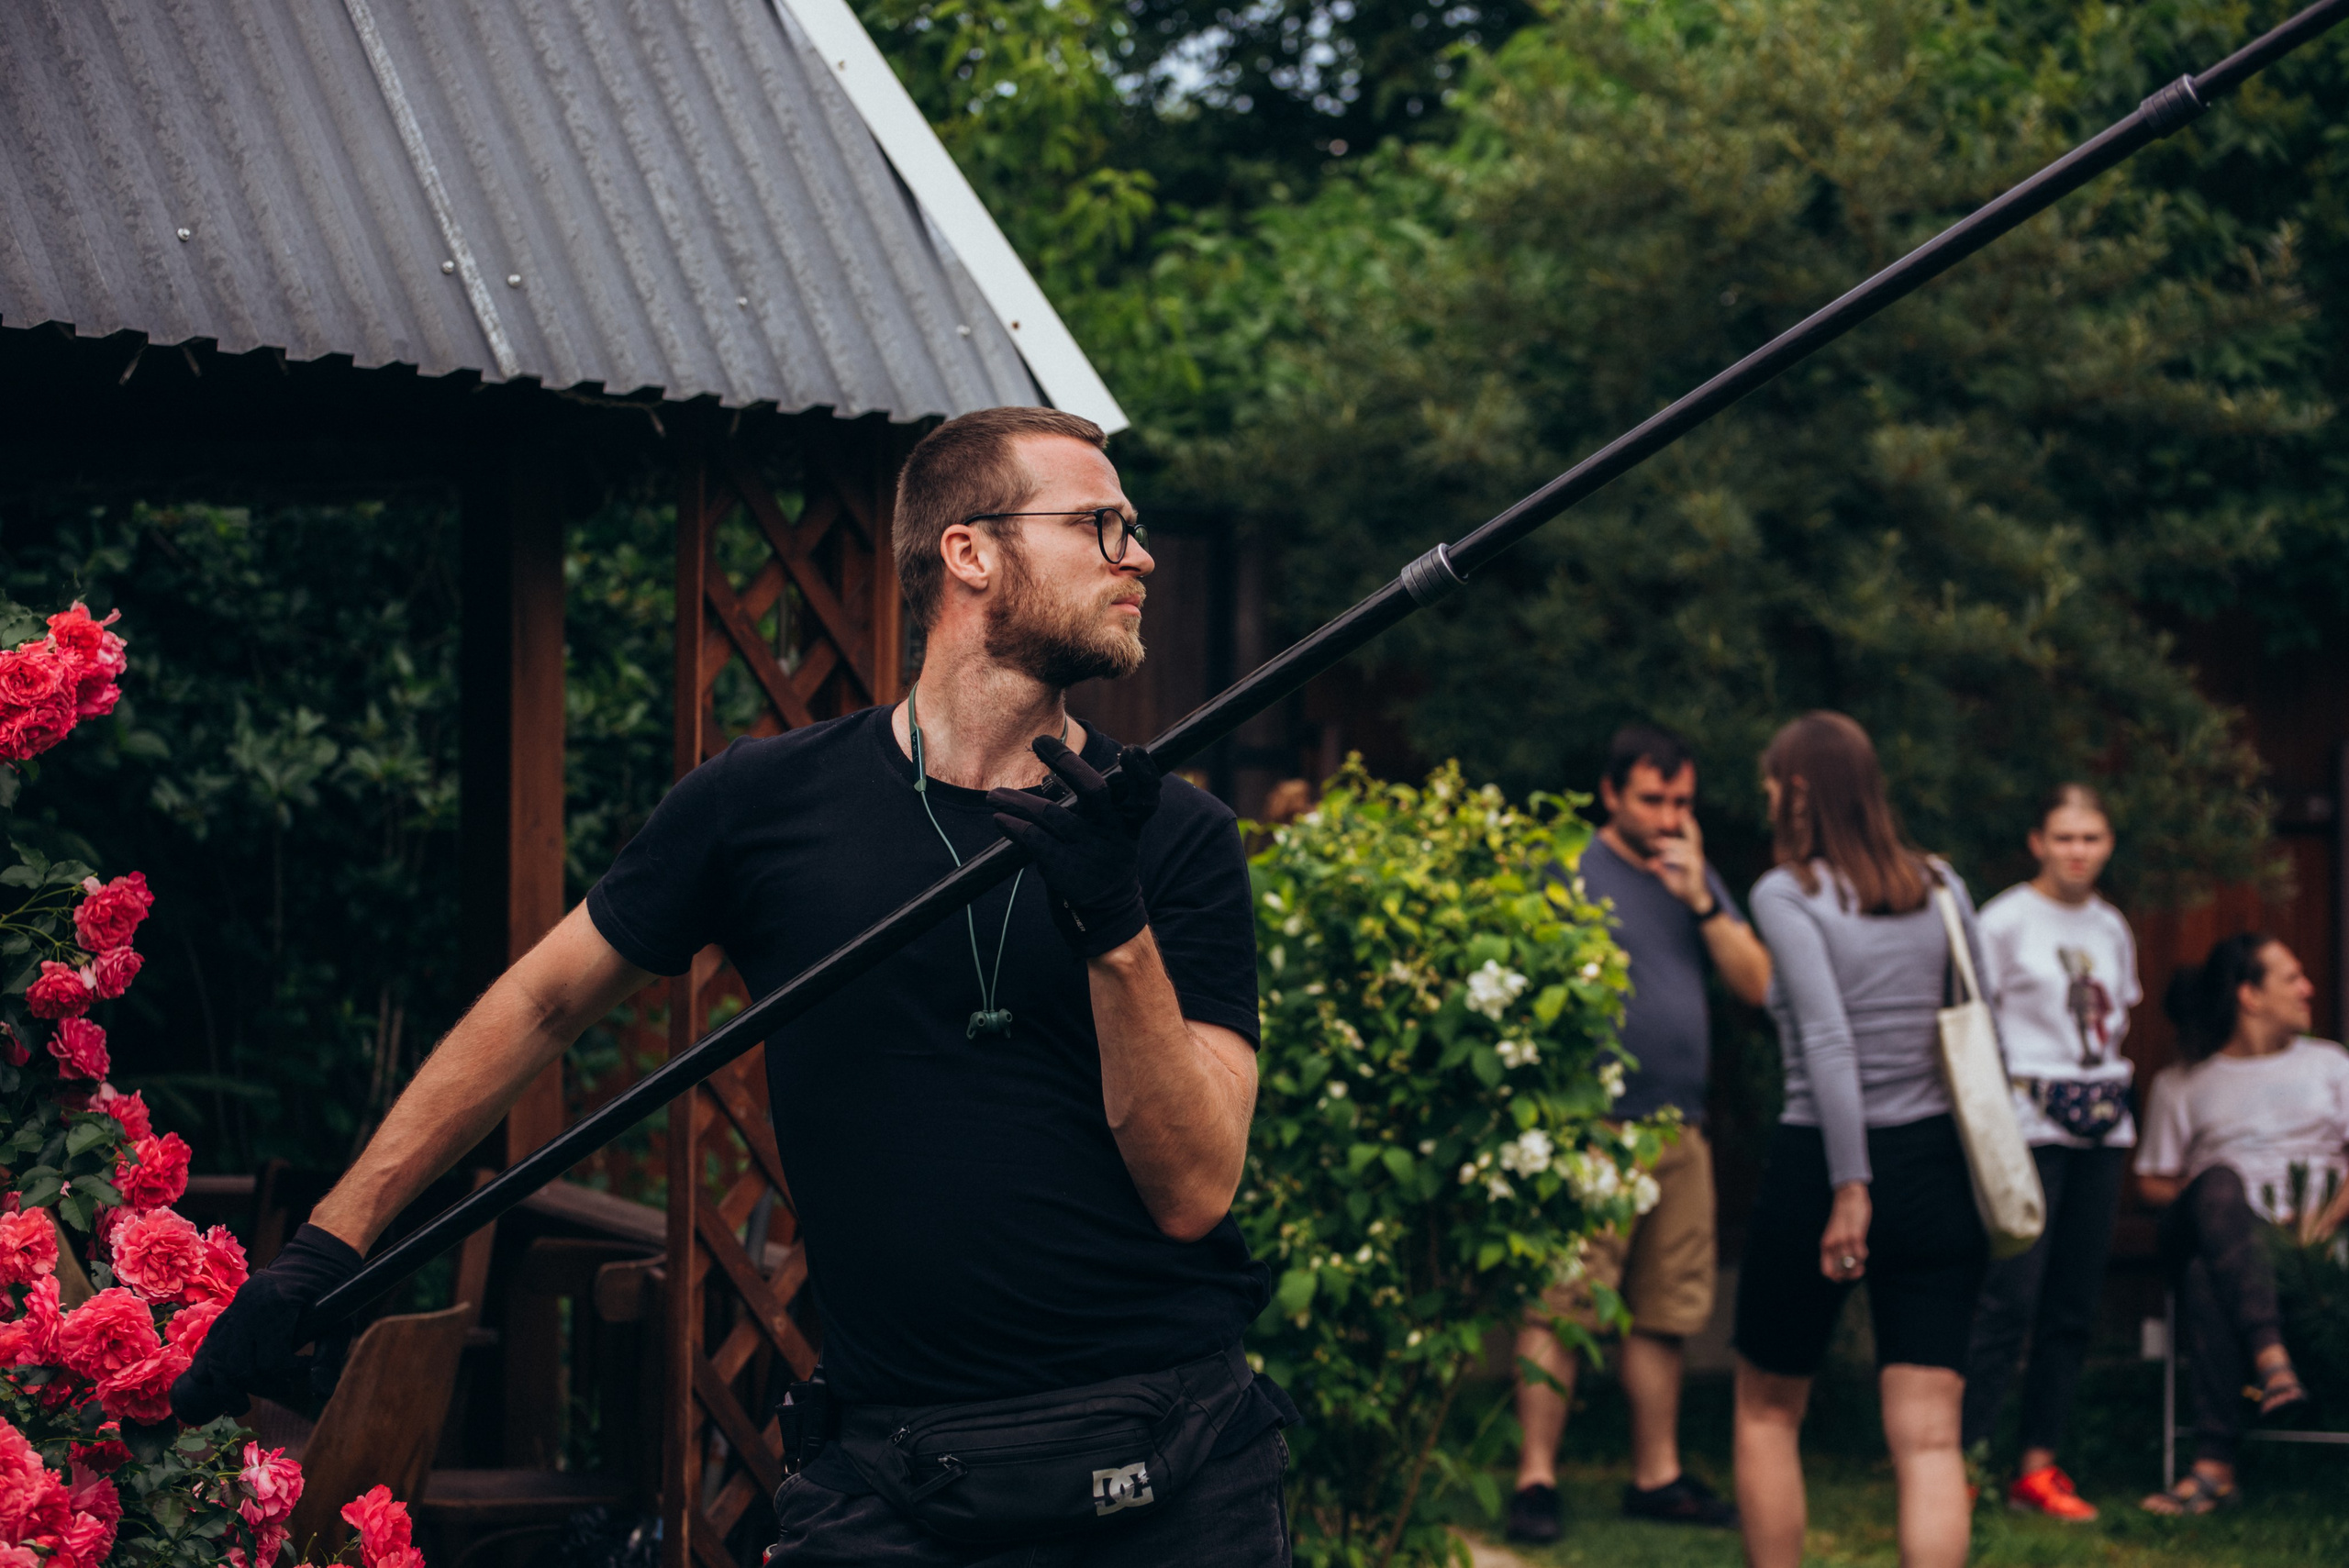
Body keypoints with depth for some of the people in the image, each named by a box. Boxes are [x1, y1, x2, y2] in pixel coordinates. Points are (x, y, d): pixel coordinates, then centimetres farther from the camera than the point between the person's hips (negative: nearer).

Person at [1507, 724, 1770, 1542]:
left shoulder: (1697, 879, 18)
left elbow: (1758, 984, 11)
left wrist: (1701, 900, -1)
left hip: (1679, 1130, 6)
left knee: (1663, 1313, 9)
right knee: (1560, 1306, -10)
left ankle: (1657, 1475, 17)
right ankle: (1536, 1477, -9)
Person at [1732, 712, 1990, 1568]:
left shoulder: (1787, 895, -7)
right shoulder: (1942, 887, 9)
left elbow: (1829, 1040, -18)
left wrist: (1850, 1188, -19)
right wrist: (1981, 1178, 15)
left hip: (1820, 1165, -4)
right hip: (1938, 1168, 4)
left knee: (1767, 1410, 16)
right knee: (1929, 1439, -1)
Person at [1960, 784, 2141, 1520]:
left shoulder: (2112, 928, 14)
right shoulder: (2006, 921, -5)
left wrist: (2110, 1088, 12)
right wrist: (2007, 1087, -8)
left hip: (2101, 1129, 6)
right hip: (2027, 1128, -6)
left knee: (2074, 1306, 6)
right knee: (2011, 1299, -14)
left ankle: (2039, 1465, 11)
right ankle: (1958, 1457, -12)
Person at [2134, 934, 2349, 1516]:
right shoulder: (2180, 1085, 20)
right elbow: (2153, 1181, 14)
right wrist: (2214, 1204, -6)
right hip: (2221, 1238, 0)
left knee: (2205, 1281, -37)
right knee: (2220, 1182, -40)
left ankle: (2214, 1464, -49)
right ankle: (2272, 1360, -55)